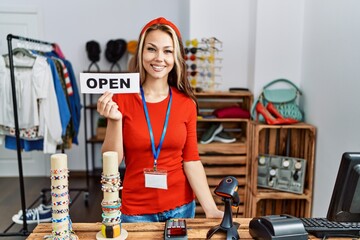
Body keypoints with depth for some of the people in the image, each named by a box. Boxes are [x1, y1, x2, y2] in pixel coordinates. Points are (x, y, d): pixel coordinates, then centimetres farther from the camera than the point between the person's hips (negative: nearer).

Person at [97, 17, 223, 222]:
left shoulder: (186, 103, -6)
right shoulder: (122, 98, -10)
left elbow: (191, 161, -5)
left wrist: (211, 209, -12)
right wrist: (114, 121, -24)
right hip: (136, 209, -1)